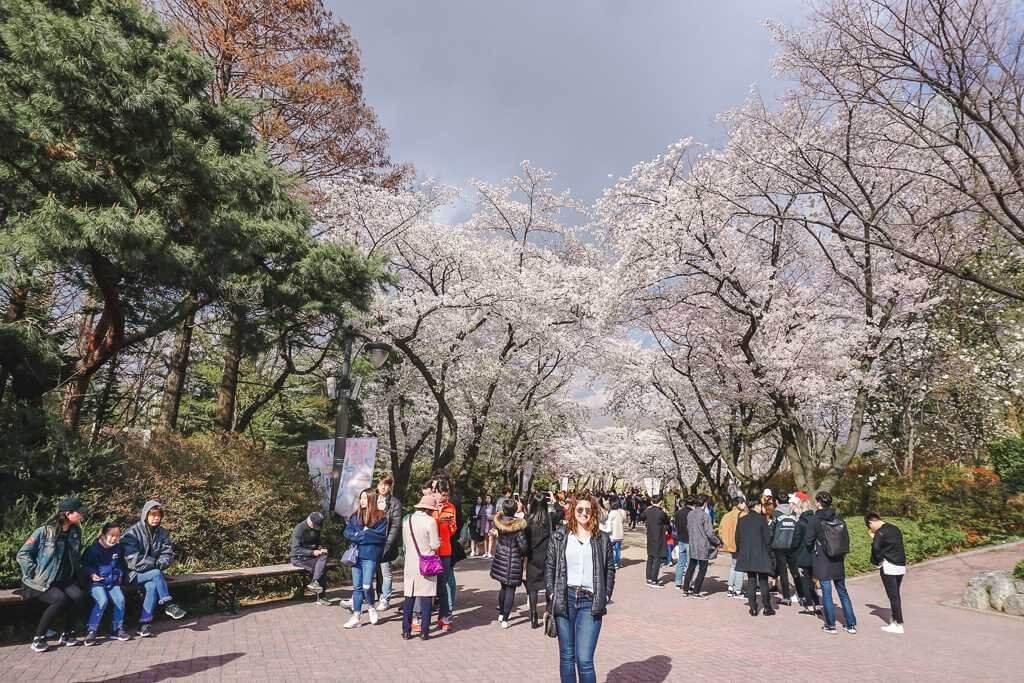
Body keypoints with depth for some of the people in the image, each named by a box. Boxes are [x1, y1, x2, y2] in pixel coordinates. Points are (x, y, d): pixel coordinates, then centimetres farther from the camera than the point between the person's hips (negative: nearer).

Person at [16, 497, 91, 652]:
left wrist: (74, 574, 7)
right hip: (40, 582, -5)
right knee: (61, 599, -30)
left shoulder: (76, 532, 3)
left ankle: (67, 635, -4)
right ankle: (38, 638, -10)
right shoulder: (44, 532, -16)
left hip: (64, 580, 5)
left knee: (79, 596, -23)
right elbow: (23, 555, -12)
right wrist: (35, 573, -17)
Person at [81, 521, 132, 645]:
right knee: (102, 601, -29)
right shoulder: (94, 549, -9)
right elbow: (84, 564, -1)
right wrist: (91, 574, -16)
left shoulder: (118, 549, 7)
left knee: (120, 600, -17)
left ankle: (117, 629, -1)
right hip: (96, 582, -4)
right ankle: (91, 630, -15)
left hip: (113, 582, 4)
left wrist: (120, 575, 13)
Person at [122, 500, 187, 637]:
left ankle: (145, 624, -23)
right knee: (156, 574, -32)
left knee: (152, 586, -29)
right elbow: (133, 560, -18)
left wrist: (160, 563, -19)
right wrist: (155, 563, -16)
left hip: (153, 572, 4)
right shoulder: (133, 532, -11)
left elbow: (168, 555, 2)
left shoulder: (162, 533, 4)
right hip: (135, 573, -4)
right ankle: (169, 605, -22)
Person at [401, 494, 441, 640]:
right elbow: (435, 545, -12)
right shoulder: (430, 521, -14)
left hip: (410, 564, 5)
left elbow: (405, 542, 11)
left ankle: (406, 631, 16)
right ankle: (424, 631, 7)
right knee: (426, 598, 3)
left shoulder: (407, 521, 4)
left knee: (409, 598, 11)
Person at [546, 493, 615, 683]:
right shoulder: (559, 536, 4)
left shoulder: (602, 539, 6)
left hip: (590, 602, -1)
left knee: (584, 660, -7)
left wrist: (605, 597, 0)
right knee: (567, 656, 11)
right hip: (564, 599, 1)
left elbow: (610, 570, 9)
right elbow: (549, 566, 5)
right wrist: (551, 594, -3)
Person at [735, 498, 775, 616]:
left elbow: (738, 538, 8)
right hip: (761, 555, -4)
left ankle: (753, 608, 8)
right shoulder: (761, 519, -9)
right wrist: (769, 553, 0)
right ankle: (766, 607, 10)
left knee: (751, 581, 8)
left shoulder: (742, 520, 4)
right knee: (763, 581, 6)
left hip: (746, 555, 4)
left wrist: (739, 552, 17)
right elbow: (767, 538, -10)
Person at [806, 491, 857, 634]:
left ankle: (830, 625, 7)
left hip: (822, 561, -5)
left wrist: (814, 551, 14)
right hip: (838, 561, 5)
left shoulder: (815, 520, -13)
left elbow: (809, 541, -8)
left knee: (826, 592, 2)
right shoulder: (839, 519, 0)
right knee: (842, 591, 14)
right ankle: (851, 624, 18)